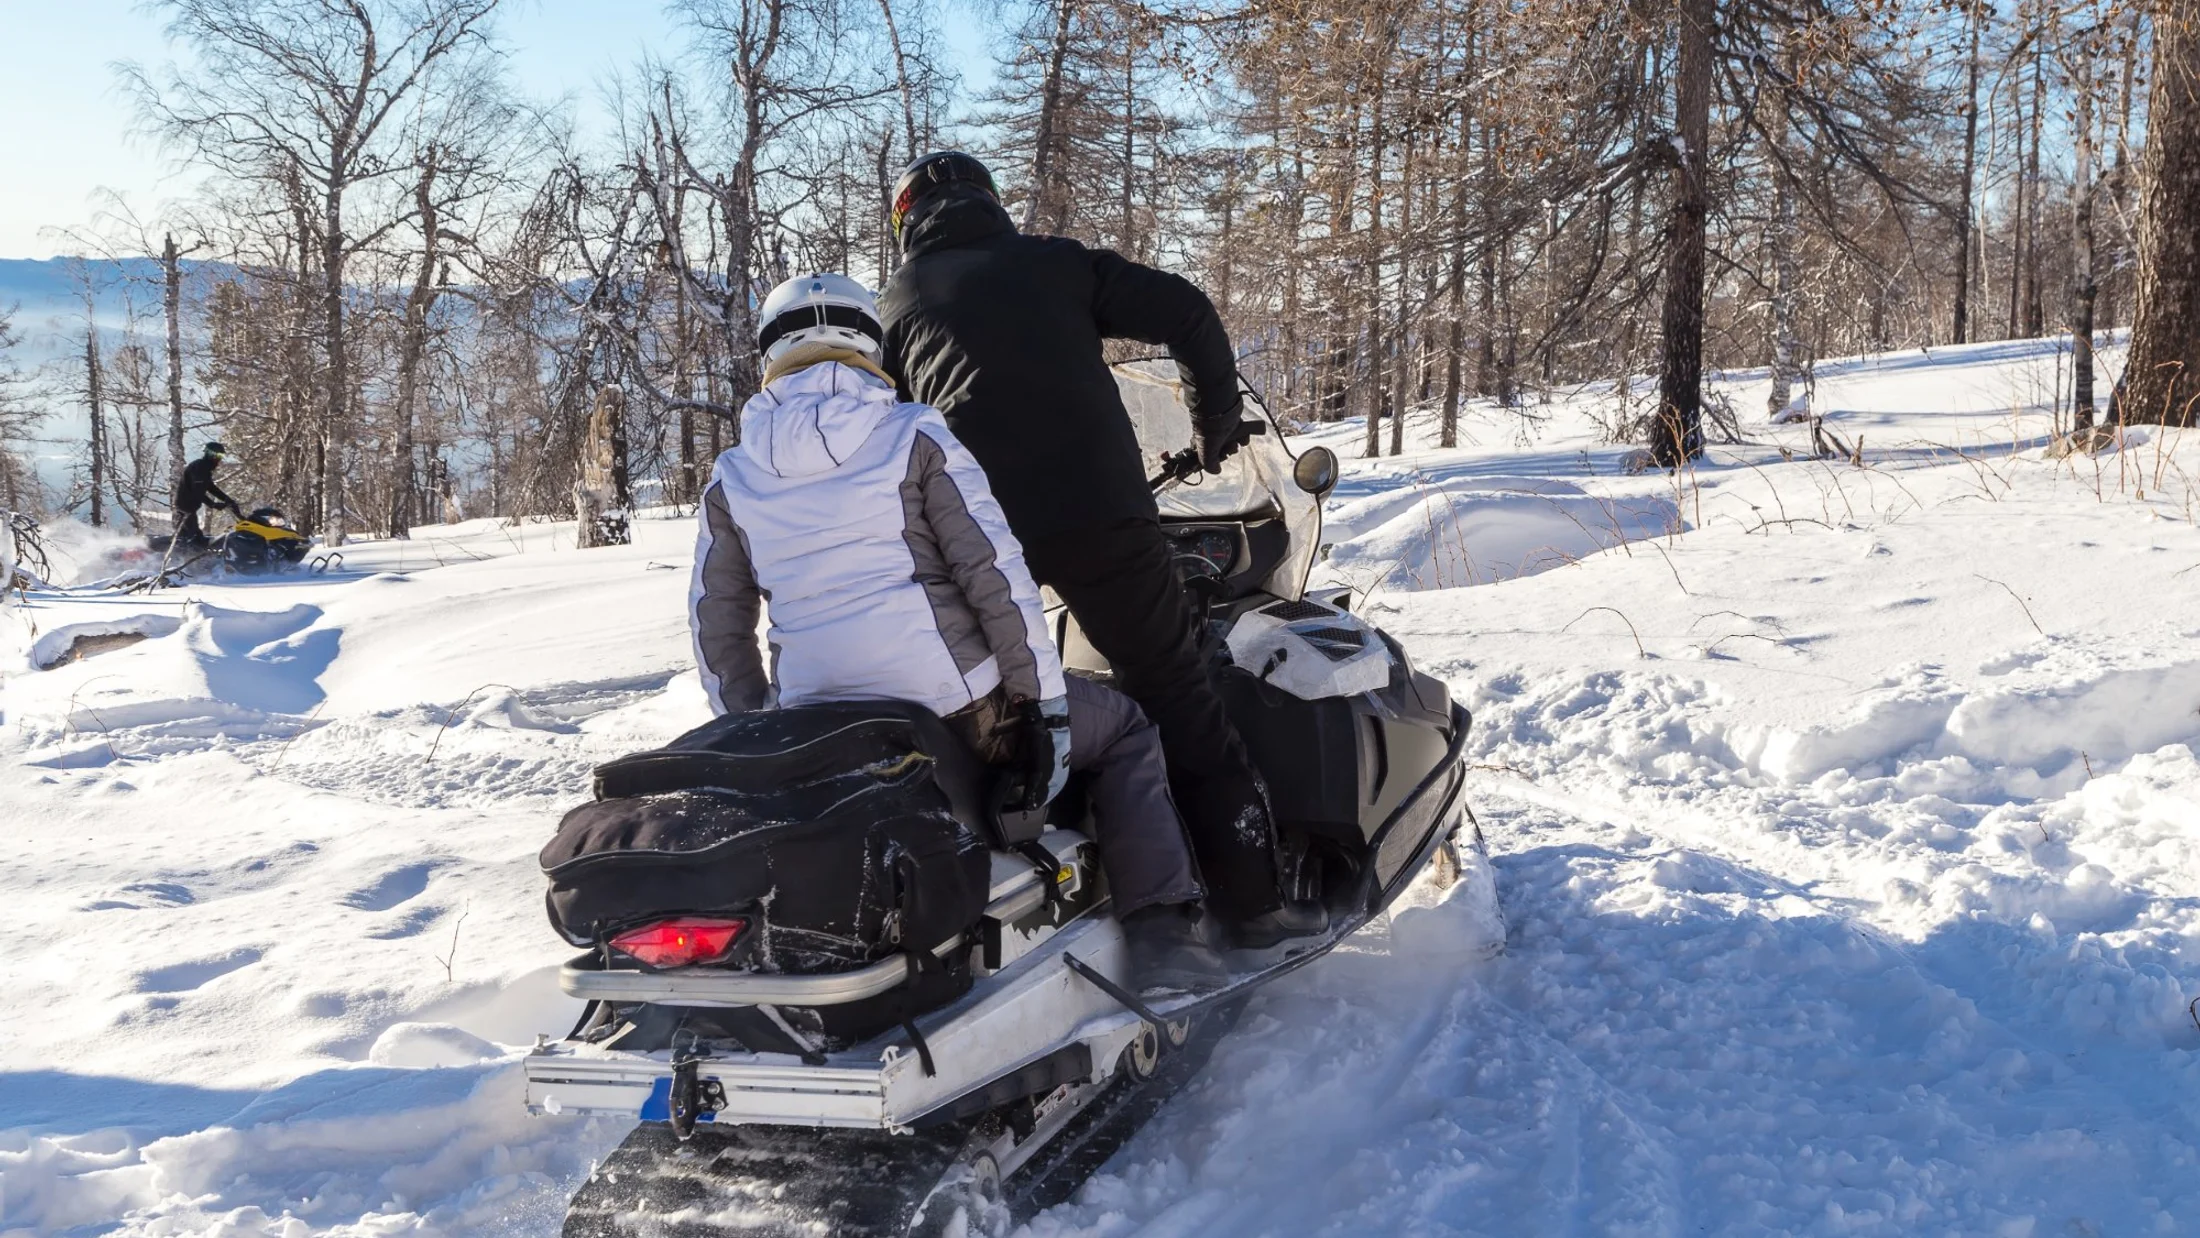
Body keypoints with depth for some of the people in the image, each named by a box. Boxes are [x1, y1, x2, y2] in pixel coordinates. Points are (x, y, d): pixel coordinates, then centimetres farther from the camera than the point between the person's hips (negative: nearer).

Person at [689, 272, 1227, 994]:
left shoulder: (729, 480, 9)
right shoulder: (914, 437, -3)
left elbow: (716, 628, 11)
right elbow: (995, 570, -10)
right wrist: (1045, 702, -5)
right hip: (957, 704, -4)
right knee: (1123, 733, 15)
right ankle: (1163, 941, 5)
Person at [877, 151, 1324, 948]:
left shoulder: (891, 306, 20)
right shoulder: (1058, 263, 18)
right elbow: (1188, 315, 10)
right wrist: (1216, 420, 23)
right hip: (1101, 514, 0)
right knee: (1180, 701, 6)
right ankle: (1252, 896, 6)